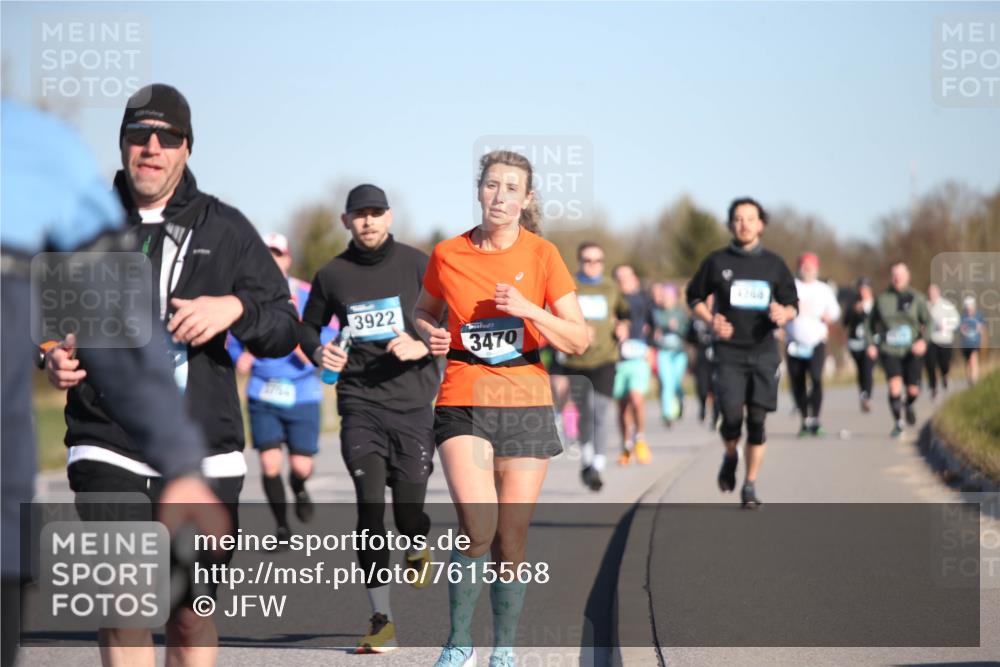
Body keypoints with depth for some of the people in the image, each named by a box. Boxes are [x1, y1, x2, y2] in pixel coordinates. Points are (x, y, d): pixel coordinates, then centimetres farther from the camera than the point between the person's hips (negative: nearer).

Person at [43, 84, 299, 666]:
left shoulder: (226, 229, 6)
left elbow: (286, 332, 4)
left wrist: (236, 307, -16)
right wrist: (53, 358, -5)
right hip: (108, 448, -1)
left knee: (192, 614, 10)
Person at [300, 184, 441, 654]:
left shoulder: (417, 265, 1)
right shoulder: (332, 275, 6)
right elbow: (308, 327, 20)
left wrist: (422, 346, -16)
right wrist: (318, 352, -2)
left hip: (412, 401, -1)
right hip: (360, 403, 1)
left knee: (409, 512, -1)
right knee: (370, 504, -12)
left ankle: (417, 549, 38)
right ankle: (381, 619, -5)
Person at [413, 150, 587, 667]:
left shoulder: (541, 255, -1)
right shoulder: (447, 255, 1)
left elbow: (579, 341, -2)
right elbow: (424, 311, 20)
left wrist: (528, 309, -17)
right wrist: (430, 335, -2)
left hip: (524, 401, 1)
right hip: (463, 400, -1)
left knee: (511, 539, 3)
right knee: (477, 528, -19)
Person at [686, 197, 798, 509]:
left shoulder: (773, 264, 7)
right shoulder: (717, 262, 3)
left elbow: (793, 302, 14)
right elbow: (694, 296, 12)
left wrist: (784, 314, -10)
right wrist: (711, 320, -6)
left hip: (763, 351, 1)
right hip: (729, 352, -1)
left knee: (757, 421, -1)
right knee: (731, 416, -13)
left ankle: (750, 486, 11)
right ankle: (730, 457, 20)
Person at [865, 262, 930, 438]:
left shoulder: (917, 298, 2)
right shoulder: (882, 299, 4)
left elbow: (928, 322, 2)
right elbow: (871, 323, 13)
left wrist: (924, 340, -16)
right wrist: (871, 343, 0)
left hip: (912, 351, 1)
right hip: (889, 350, 0)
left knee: (913, 389, 0)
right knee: (895, 384, -19)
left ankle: (909, 405, 38)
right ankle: (897, 422, -4)